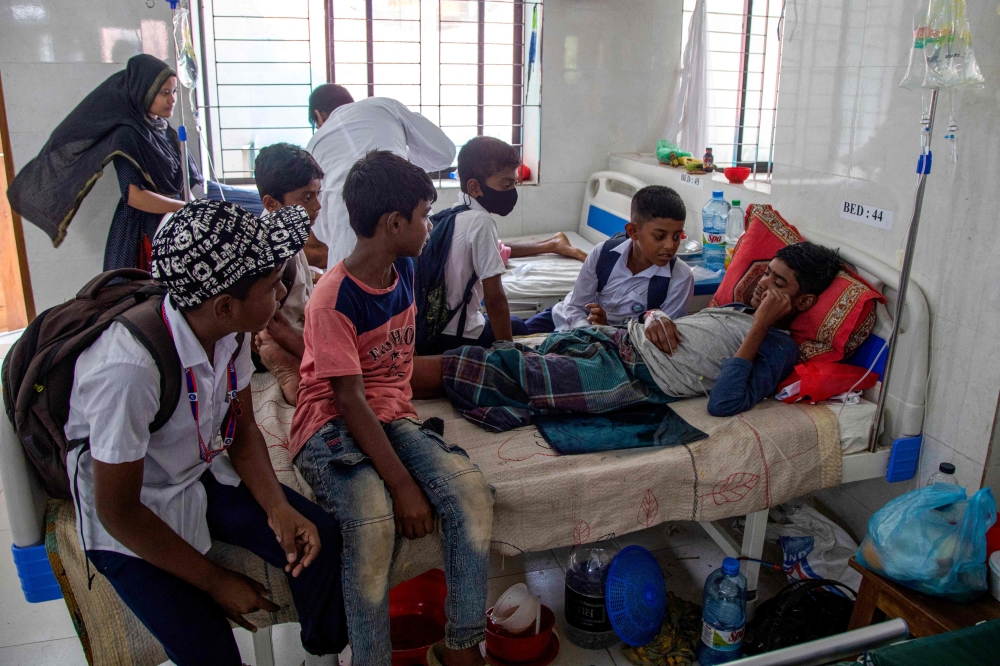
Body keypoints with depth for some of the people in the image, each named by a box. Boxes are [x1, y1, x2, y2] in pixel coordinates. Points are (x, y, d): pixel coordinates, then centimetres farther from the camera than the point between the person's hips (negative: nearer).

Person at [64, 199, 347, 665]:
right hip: (132, 519, -6)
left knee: (320, 536, -9)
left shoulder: (229, 330, -15)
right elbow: (118, 510, -24)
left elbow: (242, 428, 0)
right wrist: (215, 582, -16)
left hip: (204, 471, 6)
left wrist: (277, 509, -15)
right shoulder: (129, 368, -36)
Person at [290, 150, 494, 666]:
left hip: (392, 415, 6)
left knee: (472, 493, -20)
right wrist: (403, 485, -23)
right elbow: (350, 401, -20)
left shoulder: (403, 268, 7)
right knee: (374, 522, -35)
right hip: (333, 425, -6)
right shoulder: (333, 300, -16)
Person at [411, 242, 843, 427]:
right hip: (619, 337, 8)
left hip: (631, 377, -8)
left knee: (504, 371, -16)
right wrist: (655, 317, 3)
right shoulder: (739, 308, 24)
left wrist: (761, 324, -15)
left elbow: (723, 403, -20)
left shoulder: (778, 346, -1)